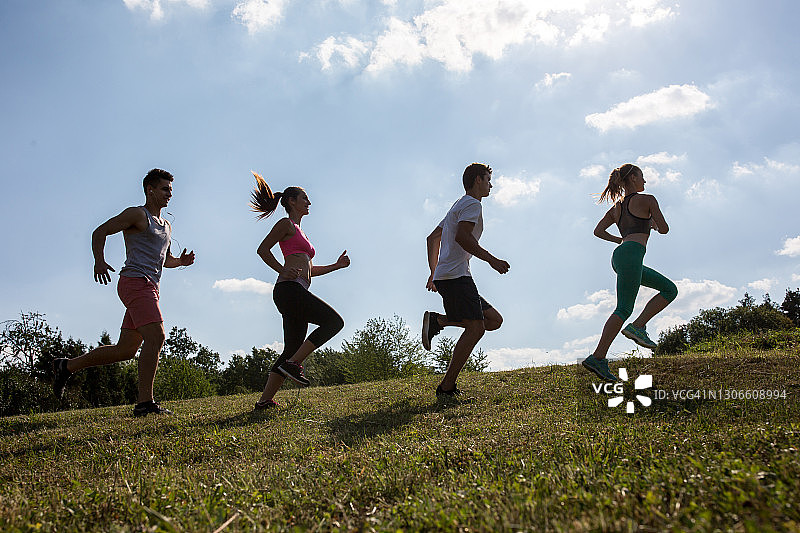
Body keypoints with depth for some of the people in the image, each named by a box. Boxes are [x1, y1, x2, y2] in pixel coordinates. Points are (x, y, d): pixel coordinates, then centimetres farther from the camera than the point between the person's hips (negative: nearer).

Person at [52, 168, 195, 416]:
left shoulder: (166, 226, 25)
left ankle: (67, 366, 24)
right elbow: (100, 232, -1)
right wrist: (99, 260, -13)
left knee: (126, 349, 8)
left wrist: (180, 261, 12)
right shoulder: (137, 215, 0)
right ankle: (145, 402, -22)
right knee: (155, 337, -22)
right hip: (135, 281, -9)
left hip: (149, 288, 9)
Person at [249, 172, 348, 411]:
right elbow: (262, 249, -5)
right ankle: (293, 364, -19)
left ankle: (264, 401, 4)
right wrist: (283, 270, -13)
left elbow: (309, 269, 32)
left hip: (297, 293, 9)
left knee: (293, 350, 4)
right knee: (334, 321, -17)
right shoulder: (286, 224, 4)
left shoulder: (299, 232, 30)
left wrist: (336, 265, 23)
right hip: (289, 289, -9)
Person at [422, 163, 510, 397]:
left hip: (444, 275, 10)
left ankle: (437, 321, -1)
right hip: (456, 276, -10)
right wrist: (491, 259, -15)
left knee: (494, 320, 6)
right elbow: (462, 237, -19)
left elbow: (432, 238, 31)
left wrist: (434, 272, 31)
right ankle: (447, 387, -17)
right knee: (475, 327, -17)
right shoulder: (472, 204, -2)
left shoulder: (458, 206, 29)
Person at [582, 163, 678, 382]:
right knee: (624, 309, -14)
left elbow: (598, 231, 18)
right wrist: (652, 223, 24)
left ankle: (638, 326, -1)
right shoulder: (646, 200, 4)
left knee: (670, 289, 15)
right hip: (632, 253, -9)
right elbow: (664, 229, 3)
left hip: (620, 256, 9)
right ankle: (598, 358, -21)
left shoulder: (616, 206, 25)